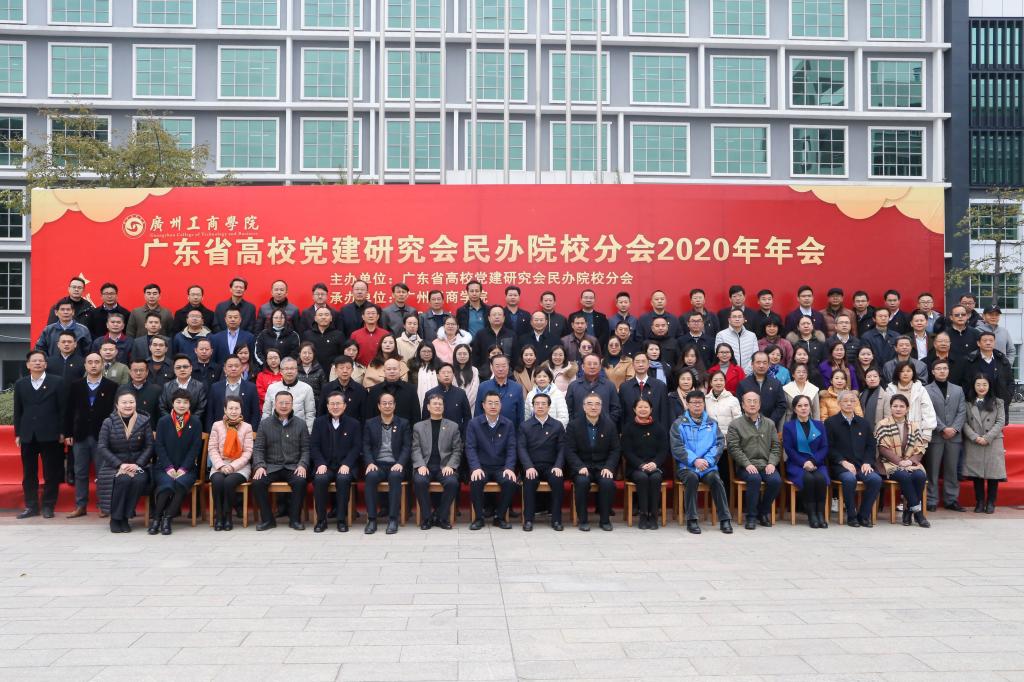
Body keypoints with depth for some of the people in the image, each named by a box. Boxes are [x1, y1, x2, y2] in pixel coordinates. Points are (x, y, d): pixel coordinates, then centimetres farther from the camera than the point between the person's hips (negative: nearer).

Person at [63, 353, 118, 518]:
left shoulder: (112, 386, -2)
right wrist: (68, 434, 3)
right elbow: (69, 411, 7)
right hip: (80, 436, 3)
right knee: (80, 473, 8)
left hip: (102, 436, -3)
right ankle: (80, 506, 15)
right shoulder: (75, 385, 6)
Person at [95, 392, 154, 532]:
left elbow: (149, 446, 1)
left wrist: (137, 464, -14)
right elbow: (101, 448, -5)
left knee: (140, 480, -32)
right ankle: (115, 519, -12)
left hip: (137, 466, 1)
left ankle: (125, 517, -13)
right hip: (114, 466, -1)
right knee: (122, 480, -33)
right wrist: (120, 465, -17)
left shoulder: (144, 421, 3)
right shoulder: (109, 422, 2)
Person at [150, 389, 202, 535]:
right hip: (164, 467, 0)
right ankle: (156, 517, -13)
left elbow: (195, 448, 1)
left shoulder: (196, 423, 7)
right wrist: (169, 468, -11)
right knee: (167, 484, -32)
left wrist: (183, 469, -11)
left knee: (181, 483, -33)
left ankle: (167, 518, -20)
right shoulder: (163, 422, 8)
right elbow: (159, 446, 1)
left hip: (187, 467, 0)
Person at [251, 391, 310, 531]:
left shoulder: (300, 424, 8)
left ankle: (295, 519, -15)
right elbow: (258, 448, 6)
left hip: (293, 467, -1)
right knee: (257, 482, -27)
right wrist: (259, 466, -10)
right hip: (271, 466, 1)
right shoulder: (265, 423, 9)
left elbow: (305, 448, 6)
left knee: (301, 481, -32)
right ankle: (267, 519, -11)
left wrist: (302, 464, -11)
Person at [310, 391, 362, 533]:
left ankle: (342, 519, -21)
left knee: (343, 479, -34)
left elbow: (357, 447, 1)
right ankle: (321, 519, -17)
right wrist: (320, 463, -12)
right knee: (320, 479, -32)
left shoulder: (354, 424, 9)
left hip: (344, 466, -1)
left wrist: (346, 464, -15)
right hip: (325, 465, 1)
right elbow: (314, 446, 5)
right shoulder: (319, 422, 12)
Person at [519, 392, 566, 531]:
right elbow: (521, 448, -1)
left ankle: (556, 519, -19)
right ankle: (528, 519, -22)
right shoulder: (525, 426, 9)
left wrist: (558, 466, -13)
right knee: (529, 481, -32)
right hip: (531, 466, 0)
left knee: (558, 480, -30)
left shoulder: (558, 426, 10)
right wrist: (529, 467, -17)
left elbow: (561, 449, 5)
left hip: (551, 466, 1)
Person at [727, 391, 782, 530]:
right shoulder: (735, 425, 6)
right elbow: (734, 448, -3)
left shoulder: (769, 424, 17)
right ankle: (751, 516, -18)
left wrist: (772, 463, -5)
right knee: (755, 478, -34)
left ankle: (763, 512, -3)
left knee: (776, 480, -27)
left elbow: (776, 447, 13)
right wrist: (747, 464, -15)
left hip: (766, 465, 3)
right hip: (746, 466, -3)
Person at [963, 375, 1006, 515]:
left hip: (993, 443, 0)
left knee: (993, 473, -2)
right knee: (977, 474, 2)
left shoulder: (997, 402, 7)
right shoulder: (968, 403, 6)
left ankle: (991, 503, 8)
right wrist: (975, 437, -13)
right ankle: (979, 502, 11)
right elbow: (965, 423, 0)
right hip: (973, 444, 0)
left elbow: (1000, 422, 0)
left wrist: (987, 438, -11)